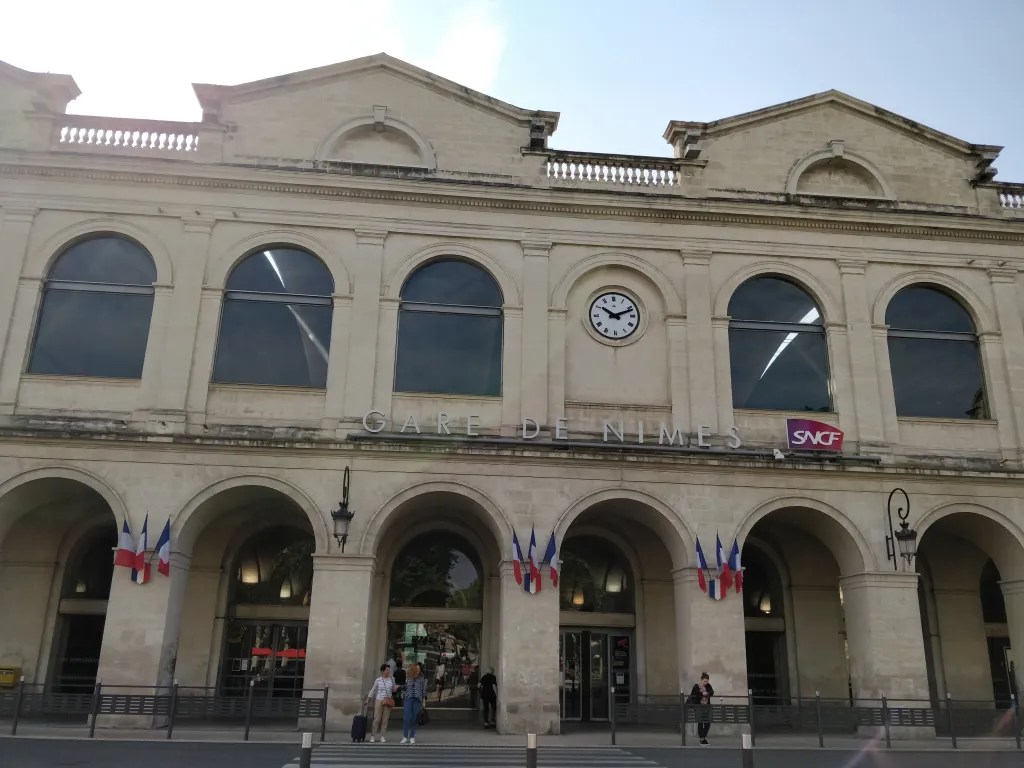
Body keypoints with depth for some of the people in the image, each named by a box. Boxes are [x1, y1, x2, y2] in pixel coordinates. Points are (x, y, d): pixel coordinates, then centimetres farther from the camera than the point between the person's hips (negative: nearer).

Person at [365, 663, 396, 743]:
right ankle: (372, 735, 8)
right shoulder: (378, 680, -3)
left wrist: (396, 688, -10)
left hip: (388, 701, 2)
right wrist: (368, 699, 4)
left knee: (385, 719, 3)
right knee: (377, 719, -2)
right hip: (379, 700, -2)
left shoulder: (391, 679, 2)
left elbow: (394, 690, 13)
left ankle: (382, 736, 11)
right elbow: (373, 690, 6)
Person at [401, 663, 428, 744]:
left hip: (417, 700, 0)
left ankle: (412, 737, 9)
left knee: (414, 719, 1)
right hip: (408, 699, 0)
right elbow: (404, 688, 17)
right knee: (406, 718, -10)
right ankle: (405, 737, -8)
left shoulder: (422, 679, 5)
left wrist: (423, 701, 5)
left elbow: (424, 690, 8)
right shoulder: (407, 678, 7)